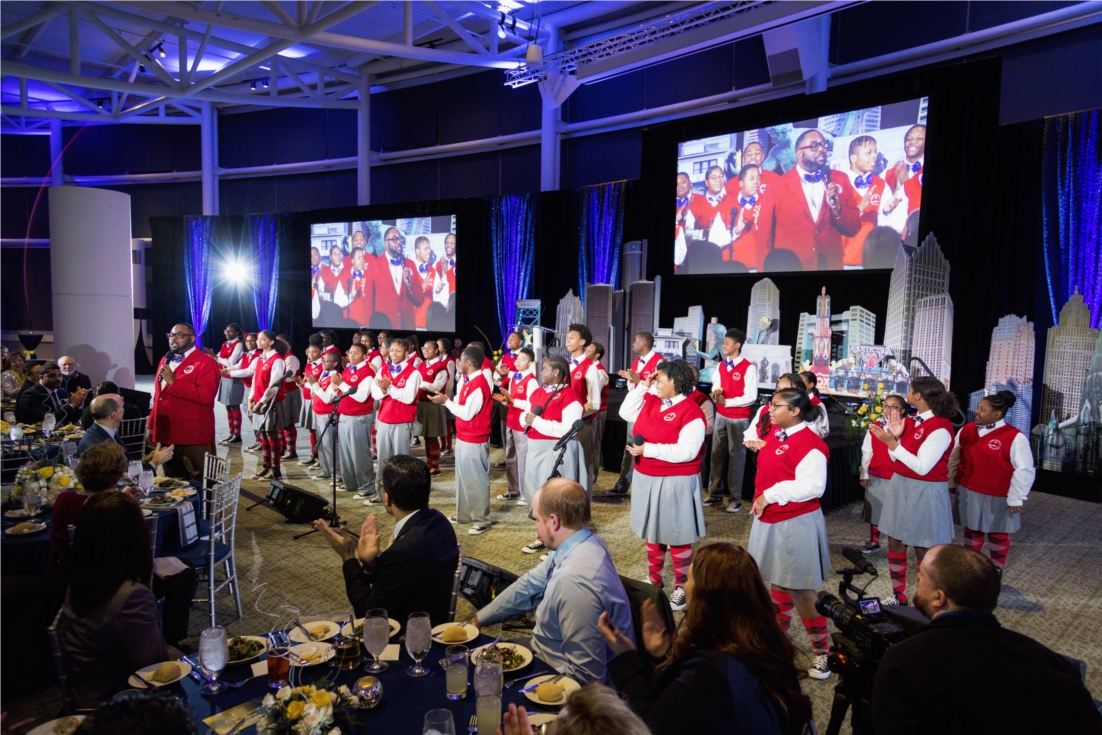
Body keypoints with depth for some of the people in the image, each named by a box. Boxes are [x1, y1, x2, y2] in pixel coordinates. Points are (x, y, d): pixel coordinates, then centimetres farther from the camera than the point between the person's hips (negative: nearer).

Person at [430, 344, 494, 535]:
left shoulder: (479, 384, -22)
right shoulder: (467, 380, 8)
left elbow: (467, 413, -22)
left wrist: (446, 402, -15)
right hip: (463, 437, 10)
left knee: (476, 479, 0)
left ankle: (482, 520, 11)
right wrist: (446, 400, -4)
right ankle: (464, 514, 31)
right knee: (463, 477, 18)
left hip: (475, 440, -10)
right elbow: (462, 405, 9)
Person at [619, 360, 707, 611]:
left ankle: (682, 587, 21)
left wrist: (648, 449, -24)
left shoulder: (691, 412, -19)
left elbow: (687, 451, -26)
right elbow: (625, 413, 14)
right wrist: (642, 386, 3)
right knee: (652, 532, 19)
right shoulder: (651, 402, 5)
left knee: (677, 537, 5)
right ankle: (654, 581, 35)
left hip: (675, 484, -8)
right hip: (646, 479, 8)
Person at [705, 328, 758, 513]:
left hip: (739, 418, -6)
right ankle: (715, 494, 21)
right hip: (720, 416, 6)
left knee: (736, 456, 3)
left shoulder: (749, 367, -13)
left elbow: (750, 397, -16)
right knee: (716, 454, 10)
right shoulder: (721, 366, 7)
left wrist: (726, 402, -17)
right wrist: (716, 393, -12)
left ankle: (736, 498, 12)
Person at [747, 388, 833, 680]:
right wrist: (761, 500, 12)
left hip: (795, 524, -9)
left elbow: (812, 486, -29)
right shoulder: (776, 435, 7)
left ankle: (821, 650, 14)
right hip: (769, 520, 9)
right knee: (777, 582, 21)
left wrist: (771, 495, -25)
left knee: (800, 589, -1)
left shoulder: (809, 444, -21)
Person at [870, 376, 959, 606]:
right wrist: (894, 437, -8)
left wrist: (892, 443, -23)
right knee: (895, 543, 14)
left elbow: (922, 467, -23)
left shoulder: (940, 428, -18)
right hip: (900, 485, 8)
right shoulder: (911, 421, 6)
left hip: (925, 492, -8)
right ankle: (899, 596, 28)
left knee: (924, 549, 5)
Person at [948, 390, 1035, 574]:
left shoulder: (1015, 437, -17)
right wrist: (950, 483, 13)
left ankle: (996, 570, 31)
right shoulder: (967, 430, -1)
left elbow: (1024, 470, -15)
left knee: (998, 534, 13)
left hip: (998, 497, -4)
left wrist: (1015, 498, -14)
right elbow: (954, 458, 10)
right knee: (971, 531, 17)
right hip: (968, 492, 4)